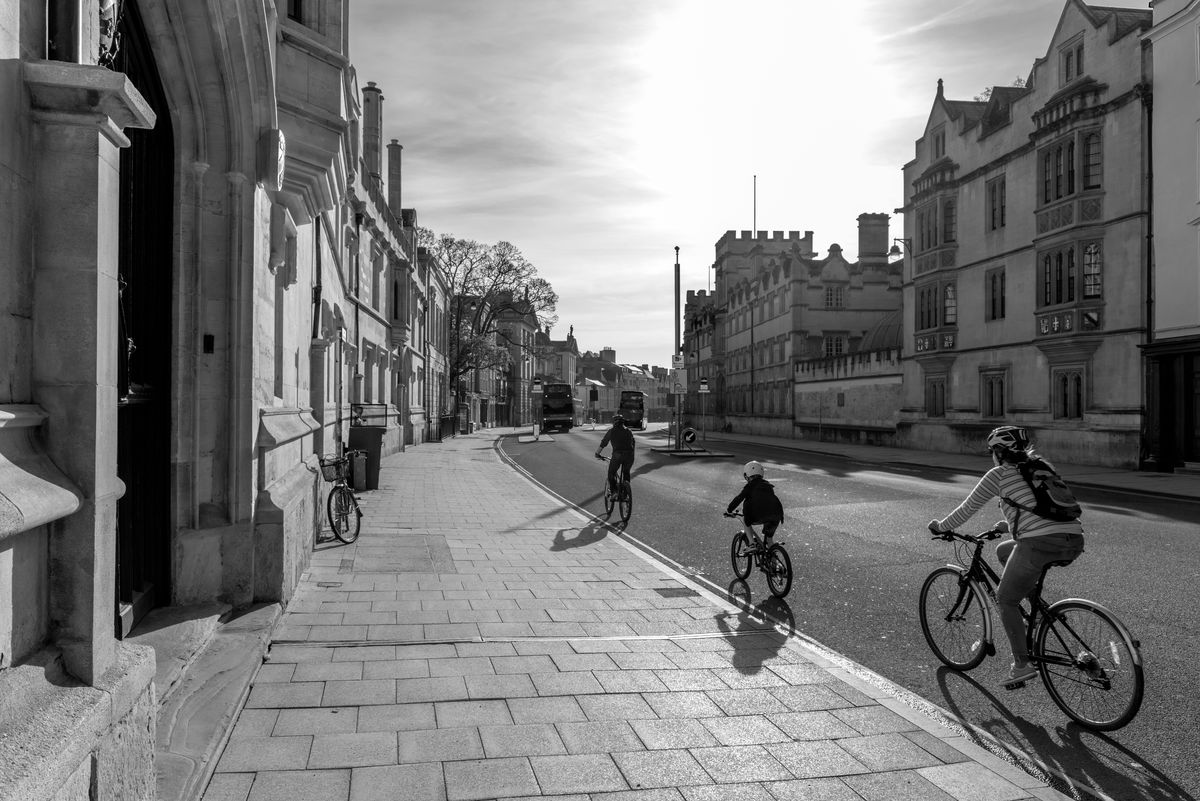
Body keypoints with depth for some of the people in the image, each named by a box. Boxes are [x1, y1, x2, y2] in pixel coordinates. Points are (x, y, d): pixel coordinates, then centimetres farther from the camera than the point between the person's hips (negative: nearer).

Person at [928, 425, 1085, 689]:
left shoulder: (999, 474, 7)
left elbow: (967, 509, 13)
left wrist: (940, 526, 28)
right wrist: (1009, 524, 52)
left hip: (1039, 543, -7)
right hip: (1074, 542, 7)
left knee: (1006, 599, 12)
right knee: (1003, 551, 29)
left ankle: (1022, 665, 9)